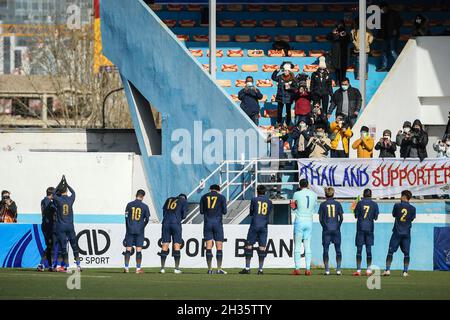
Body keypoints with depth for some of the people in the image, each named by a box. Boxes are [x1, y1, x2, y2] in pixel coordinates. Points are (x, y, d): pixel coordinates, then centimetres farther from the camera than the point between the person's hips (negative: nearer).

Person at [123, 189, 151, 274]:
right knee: (139, 250, 3)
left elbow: (126, 217, 3)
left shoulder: (129, 205, 0)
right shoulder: (144, 206, -3)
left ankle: (126, 268, 2)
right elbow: (147, 219, 0)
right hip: (140, 231, -1)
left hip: (130, 229, 1)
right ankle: (138, 268, 3)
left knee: (128, 249, 5)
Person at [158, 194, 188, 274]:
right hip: (176, 223, -3)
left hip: (166, 223, 3)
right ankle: (176, 268, -3)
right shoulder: (184, 201, 11)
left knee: (165, 245, 3)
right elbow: (184, 215, 3)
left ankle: (162, 268, 0)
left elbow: (164, 212, 19)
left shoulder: (169, 199, 24)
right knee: (177, 245, 0)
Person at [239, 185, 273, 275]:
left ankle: (247, 268, -2)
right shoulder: (269, 202, 7)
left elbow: (251, 213, 8)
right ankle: (260, 269, -1)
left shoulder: (254, 200, 0)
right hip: (264, 226, 2)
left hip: (254, 225, -2)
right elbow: (269, 213, 13)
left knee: (249, 245, 2)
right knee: (262, 247, 2)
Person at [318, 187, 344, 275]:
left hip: (326, 229, -1)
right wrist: (338, 226, 11)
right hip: (336, 230, 1)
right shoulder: (337, 204, 1)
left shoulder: (323, 204, -1)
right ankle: (338, 269, 0)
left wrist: (324, 226, 11)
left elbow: (320, 219, -2)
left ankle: (327, 269, -3)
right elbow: (341, 218, 0)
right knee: (338, 250, 7)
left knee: (326, 250, 3)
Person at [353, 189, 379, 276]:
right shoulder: (374, 204, 1)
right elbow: (376, 217, 5)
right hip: (370, 228, 2)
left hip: (360, 228, -2)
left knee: (359, 249, -1)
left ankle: (358, 270, -6)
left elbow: (356, 215, -1)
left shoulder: (360, 203, -4)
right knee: (368, 249, 7)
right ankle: (369, 270, 5)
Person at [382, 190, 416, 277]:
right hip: (406, 233, 1)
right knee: (406, 253, 6)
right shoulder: (412, 208, -2)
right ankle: (405, 271, 1)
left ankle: (387, 269, -4)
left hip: (397, 233, -1)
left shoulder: (397, 205, -5)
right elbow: (412, 218, 9)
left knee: (390, 251, 3)